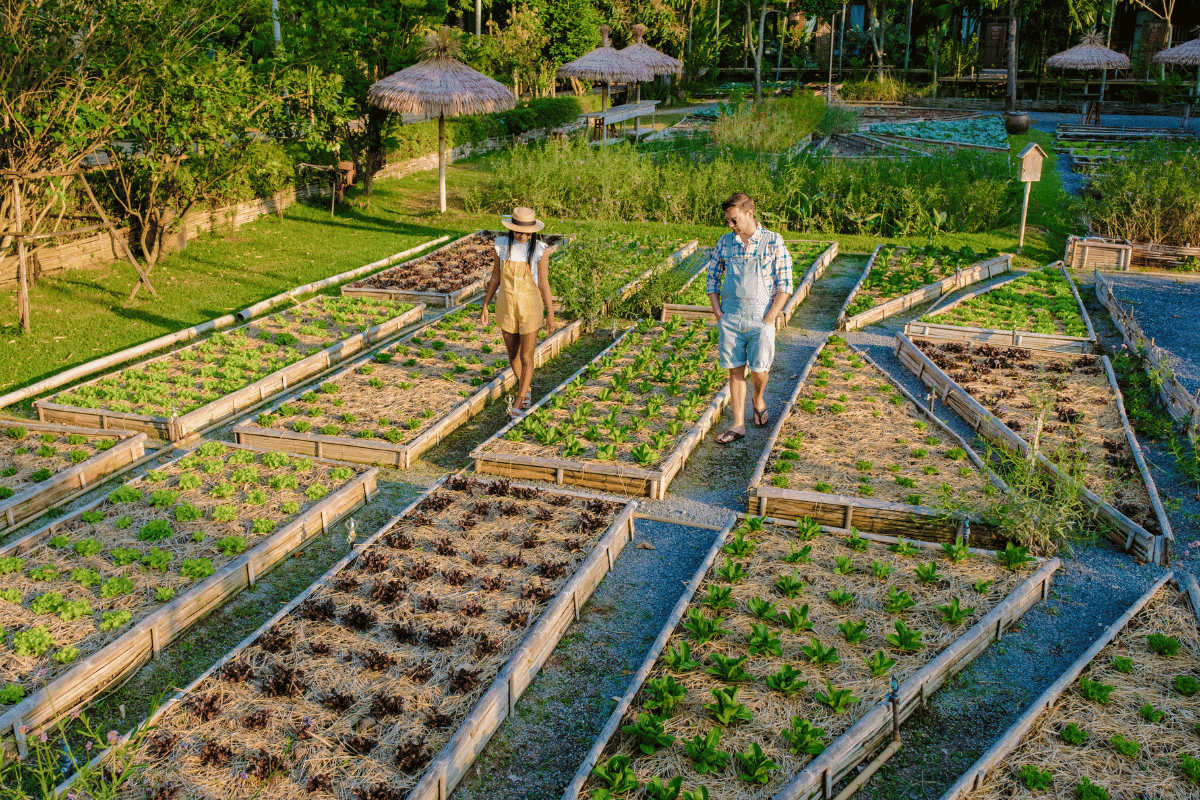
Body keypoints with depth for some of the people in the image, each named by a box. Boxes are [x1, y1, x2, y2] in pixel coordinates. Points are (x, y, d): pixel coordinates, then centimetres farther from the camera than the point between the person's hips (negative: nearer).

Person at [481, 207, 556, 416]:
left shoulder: (540, 250, -14)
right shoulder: (502, 246, -5)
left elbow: (544, 284, -10)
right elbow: (495, 278, 5)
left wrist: (550, 314, -8)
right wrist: (485, 305, 8)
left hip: (530, 307, -3)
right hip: (506, 306, 4)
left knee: (526, 357, 2)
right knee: (513, 354, 16)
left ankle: (519, 401, 19)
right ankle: (526, 390, 41)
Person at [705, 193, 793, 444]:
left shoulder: (773, 242, -4)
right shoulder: (725, 243, 5)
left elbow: (784, 285, -4)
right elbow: (712, 278, 14)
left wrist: (769, 319, -10)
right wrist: (718, 313, 3)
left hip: (760, 318, -3)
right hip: (730, 318, 3)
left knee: (759, 369, -2)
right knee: (735, 371, 3)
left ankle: (759, 399, 31)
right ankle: (738, 425, 10)